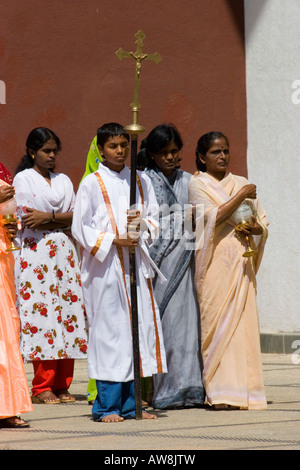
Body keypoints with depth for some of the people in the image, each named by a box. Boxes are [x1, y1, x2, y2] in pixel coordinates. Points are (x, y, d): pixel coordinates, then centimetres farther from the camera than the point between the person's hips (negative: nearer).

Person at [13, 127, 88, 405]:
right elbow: (26, 218, -7)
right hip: (36, 254, -5)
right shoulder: (23, 179, 3)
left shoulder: (63, 181, 17)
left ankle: (61, 384, 2)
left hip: (64, 253, 5)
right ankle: (42, 387, -6)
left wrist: (47, 217, -10)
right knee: (41, 312, -9)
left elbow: (76, 216, 6)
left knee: (68, 313, -2)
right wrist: (63, 222, -5)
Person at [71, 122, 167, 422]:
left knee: (139, 324, 2)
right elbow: (80, 228, -3)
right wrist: (113, 240, -13)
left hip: (135, 262, 5)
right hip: (105, 265, -5)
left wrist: (143, 223, -5)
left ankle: (130, 404, 10)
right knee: (109, 327, -6)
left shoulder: (140, 181, 13)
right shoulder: (92, 184, 0)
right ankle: (107, 406, -1)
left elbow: (154, 217, 17)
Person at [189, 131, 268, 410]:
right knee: (218, 323, -9)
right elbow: (213, 217, -11)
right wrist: (241, 196, -10)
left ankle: (243, 389, -1)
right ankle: (219, 392, -8)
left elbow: (263, 222, 17)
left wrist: (255, 228, -4)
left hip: (241, 262, 4)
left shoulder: (241, 183, 17)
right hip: (216, 261, -4)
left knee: (243, 322, -3)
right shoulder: (198, 185, 4)